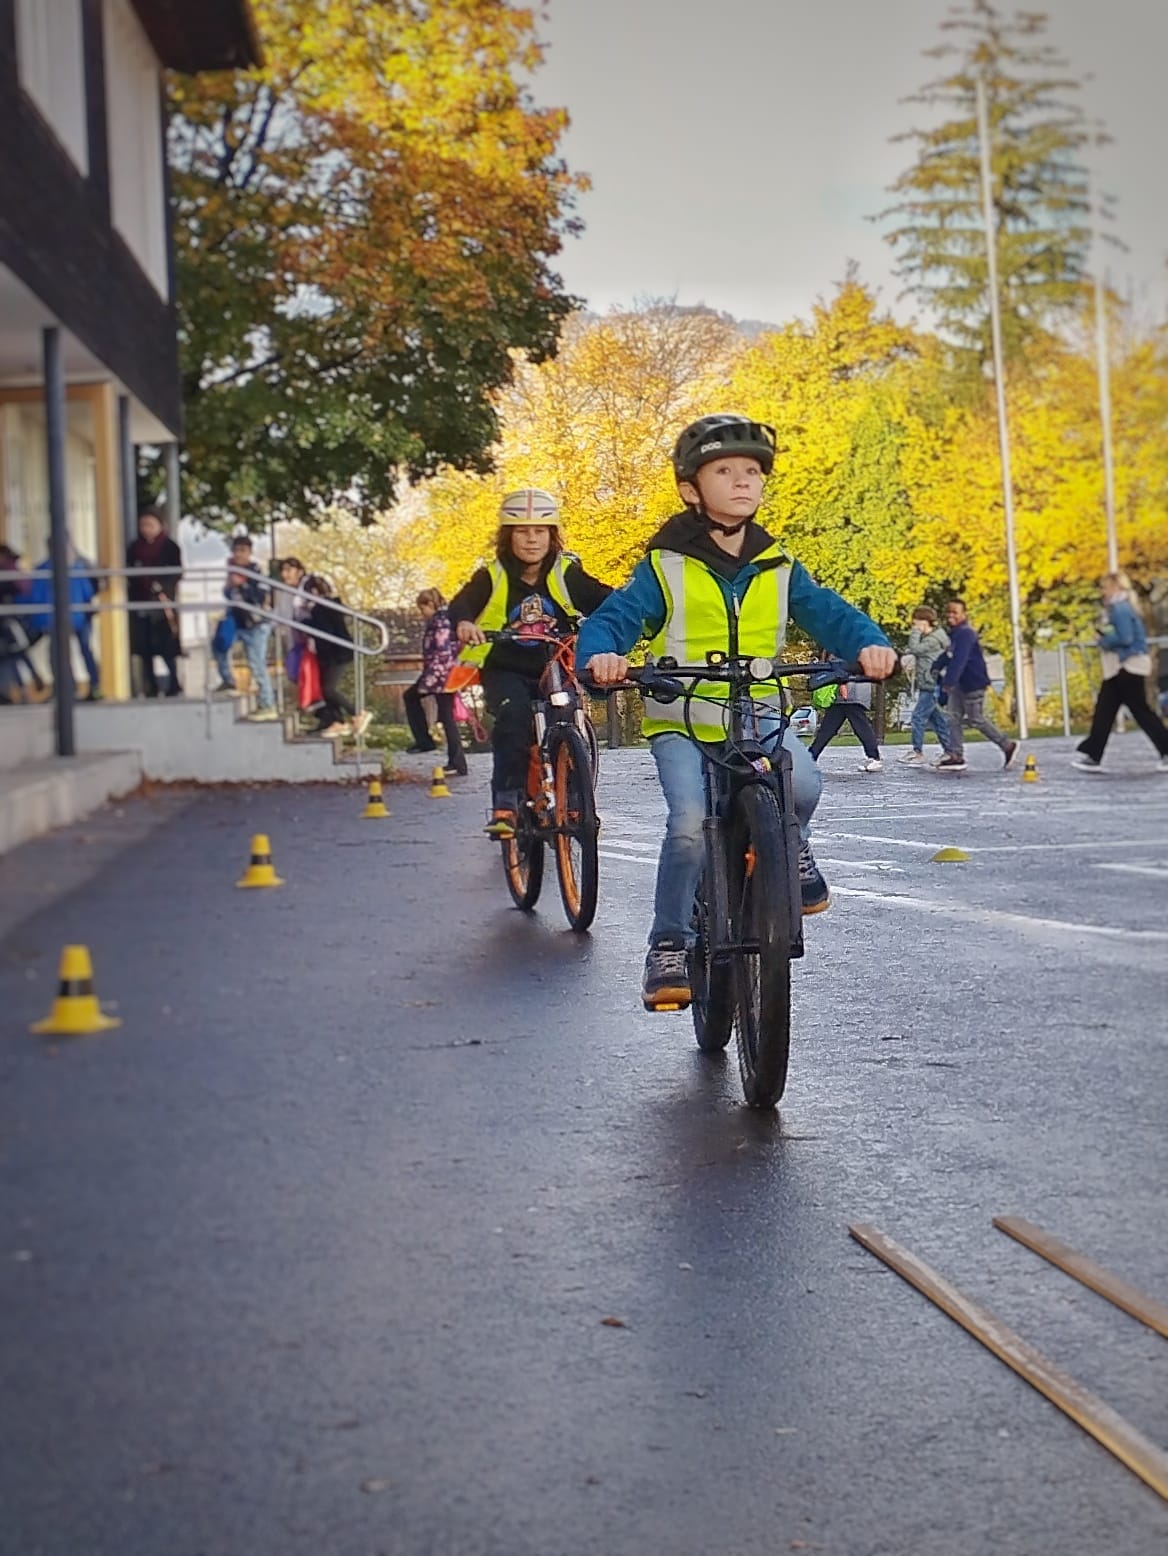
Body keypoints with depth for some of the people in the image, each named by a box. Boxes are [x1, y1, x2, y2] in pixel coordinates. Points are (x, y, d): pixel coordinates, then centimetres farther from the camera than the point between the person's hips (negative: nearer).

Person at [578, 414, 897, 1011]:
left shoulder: (778, 569, 9)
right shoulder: (666, 566, -1)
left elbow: (827, 613, 2)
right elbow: (614, 617, -7)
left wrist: (869, 644, -19)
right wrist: (601, 654, -31)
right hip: (681, 721, -2)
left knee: (801, 783, -28)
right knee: (690, 824, -23)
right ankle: (669, 945, -5)